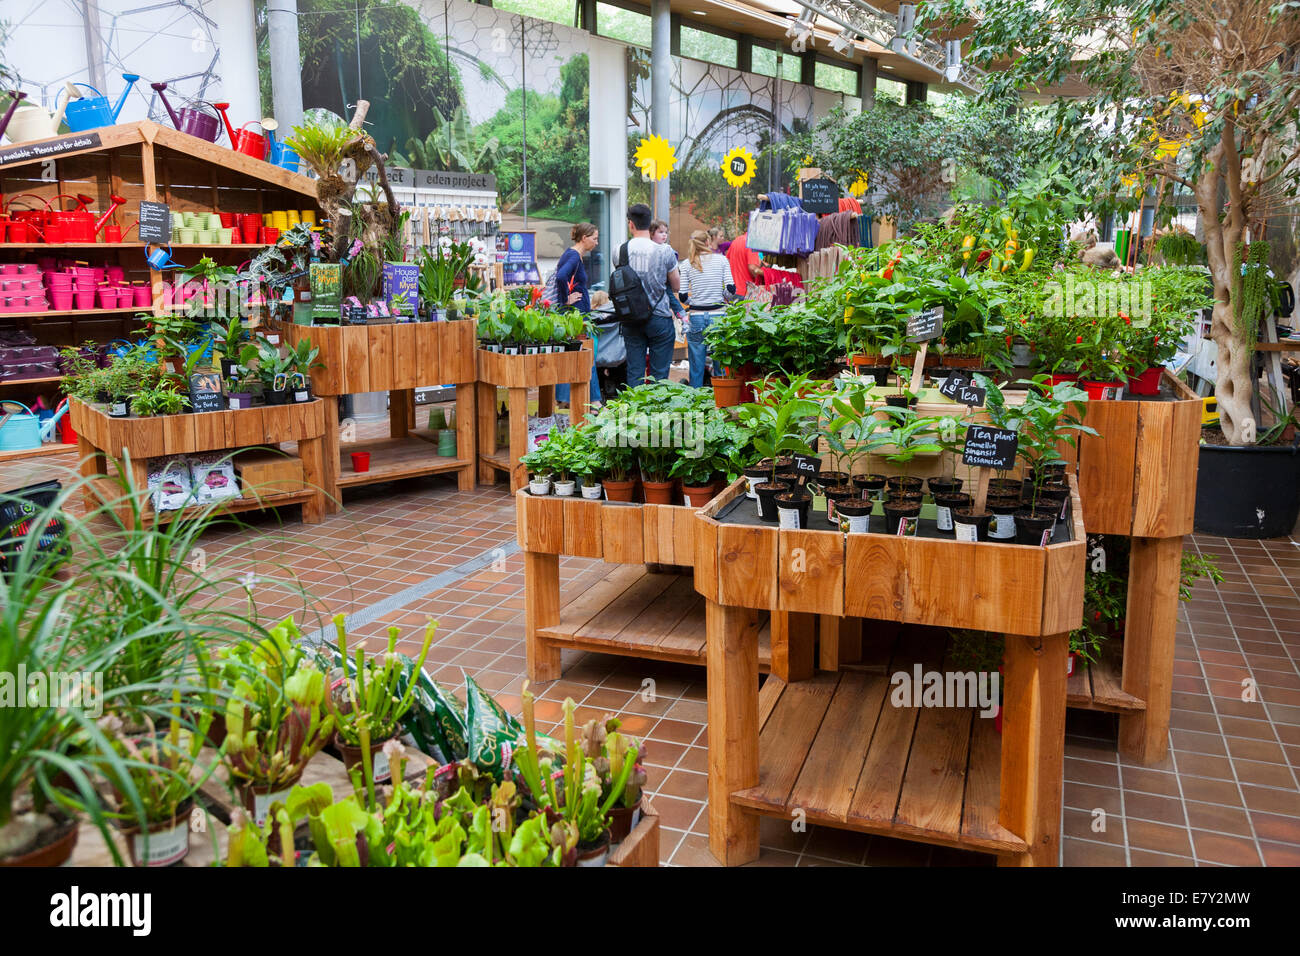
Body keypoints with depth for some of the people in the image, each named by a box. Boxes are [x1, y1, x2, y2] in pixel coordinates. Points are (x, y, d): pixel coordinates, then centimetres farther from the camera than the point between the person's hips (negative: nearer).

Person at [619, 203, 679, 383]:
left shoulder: (621, 250, -2)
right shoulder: (664, 251, -9)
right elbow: (676, 286, 1)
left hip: (631, 319, 3)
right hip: (660, 316, -2)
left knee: (634, 372, 8)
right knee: (659, 374, 4)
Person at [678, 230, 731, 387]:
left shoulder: (687, 264, 1)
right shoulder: (721, 259, 0)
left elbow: (683, 296, -3)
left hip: (696, 317, 0)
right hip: (717, 314, 0)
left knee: (696, 367, 6)